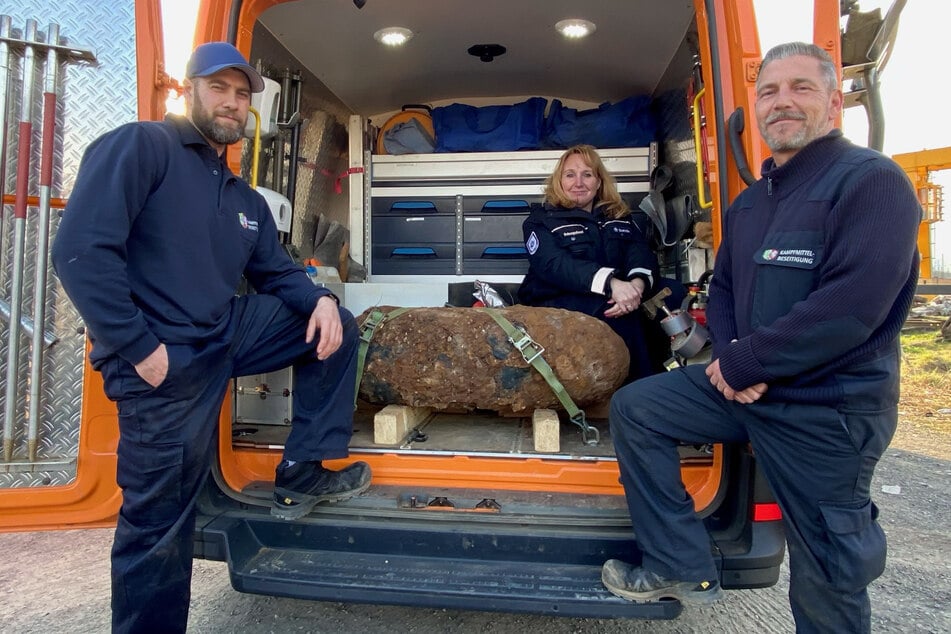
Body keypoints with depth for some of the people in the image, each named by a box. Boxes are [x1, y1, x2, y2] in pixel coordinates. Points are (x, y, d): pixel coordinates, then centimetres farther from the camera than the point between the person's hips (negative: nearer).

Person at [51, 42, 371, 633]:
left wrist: (322, 299, -5)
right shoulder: (140, 146, -9)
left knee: (337, 327, 6)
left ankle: (301, 475, 8)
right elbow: (82, 248, -19)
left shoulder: (245, 199, 15)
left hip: (229, 334, 8)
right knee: (159, 528, 2)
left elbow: (276, 271, 17)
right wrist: (139, 347, -20)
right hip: (166, 362, -7)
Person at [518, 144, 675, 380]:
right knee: (615, 313, -33)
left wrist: (638, 283, -26)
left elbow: (642, 256, 0)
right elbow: (554, 265, -14)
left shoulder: (621, 218, 19)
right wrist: (611, 283, -31)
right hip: (558, 306, -4)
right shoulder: (541, 220, 6)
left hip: (616, 301, 4)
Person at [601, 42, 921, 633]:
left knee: (827, 575, 6)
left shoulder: (873, 181, -13)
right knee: (634, 407, 1)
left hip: (829, 407, -7)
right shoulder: (751, 200, 12)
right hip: (745, 384, 7)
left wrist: (742, 365, -18)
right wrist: (730, 356, -6)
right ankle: (683, 566, 11)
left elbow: (849, 309, -24)